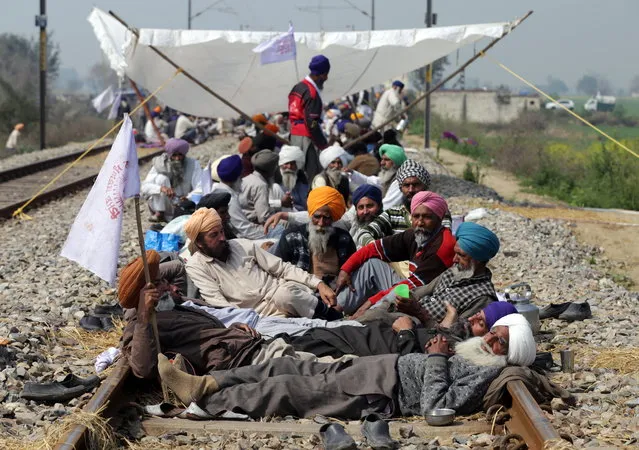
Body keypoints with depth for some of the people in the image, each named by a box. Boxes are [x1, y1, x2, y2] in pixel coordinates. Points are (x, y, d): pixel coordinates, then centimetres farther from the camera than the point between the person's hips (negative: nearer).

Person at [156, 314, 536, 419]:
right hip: (383, 367, 9)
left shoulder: (487, 374, -14)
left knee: (288, 390, -11)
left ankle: (204, 401, -4)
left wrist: (436, 358, -15)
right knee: (287, 367, 3)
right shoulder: (476, 349, 15)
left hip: (380, 395, -9)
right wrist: (437, 350, 7)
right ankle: (208, 383, 3)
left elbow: (435, 406, -24)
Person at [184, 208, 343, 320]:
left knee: (285, 294, -35)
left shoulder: (243, 245, 9)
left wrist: (319, 284, -4)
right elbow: (216, 301, -11)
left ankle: (339, 319, -18)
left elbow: (282, 268, 8)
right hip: (263, 314, -2)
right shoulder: (196, 266, 0)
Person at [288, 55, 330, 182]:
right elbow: (312, 123, -20)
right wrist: (323, 144, -15)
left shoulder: (297, 88, 12)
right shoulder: (312, 93, -17)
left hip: (294, 134, 10)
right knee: (312, 173, -10)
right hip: (306, 137, -10)